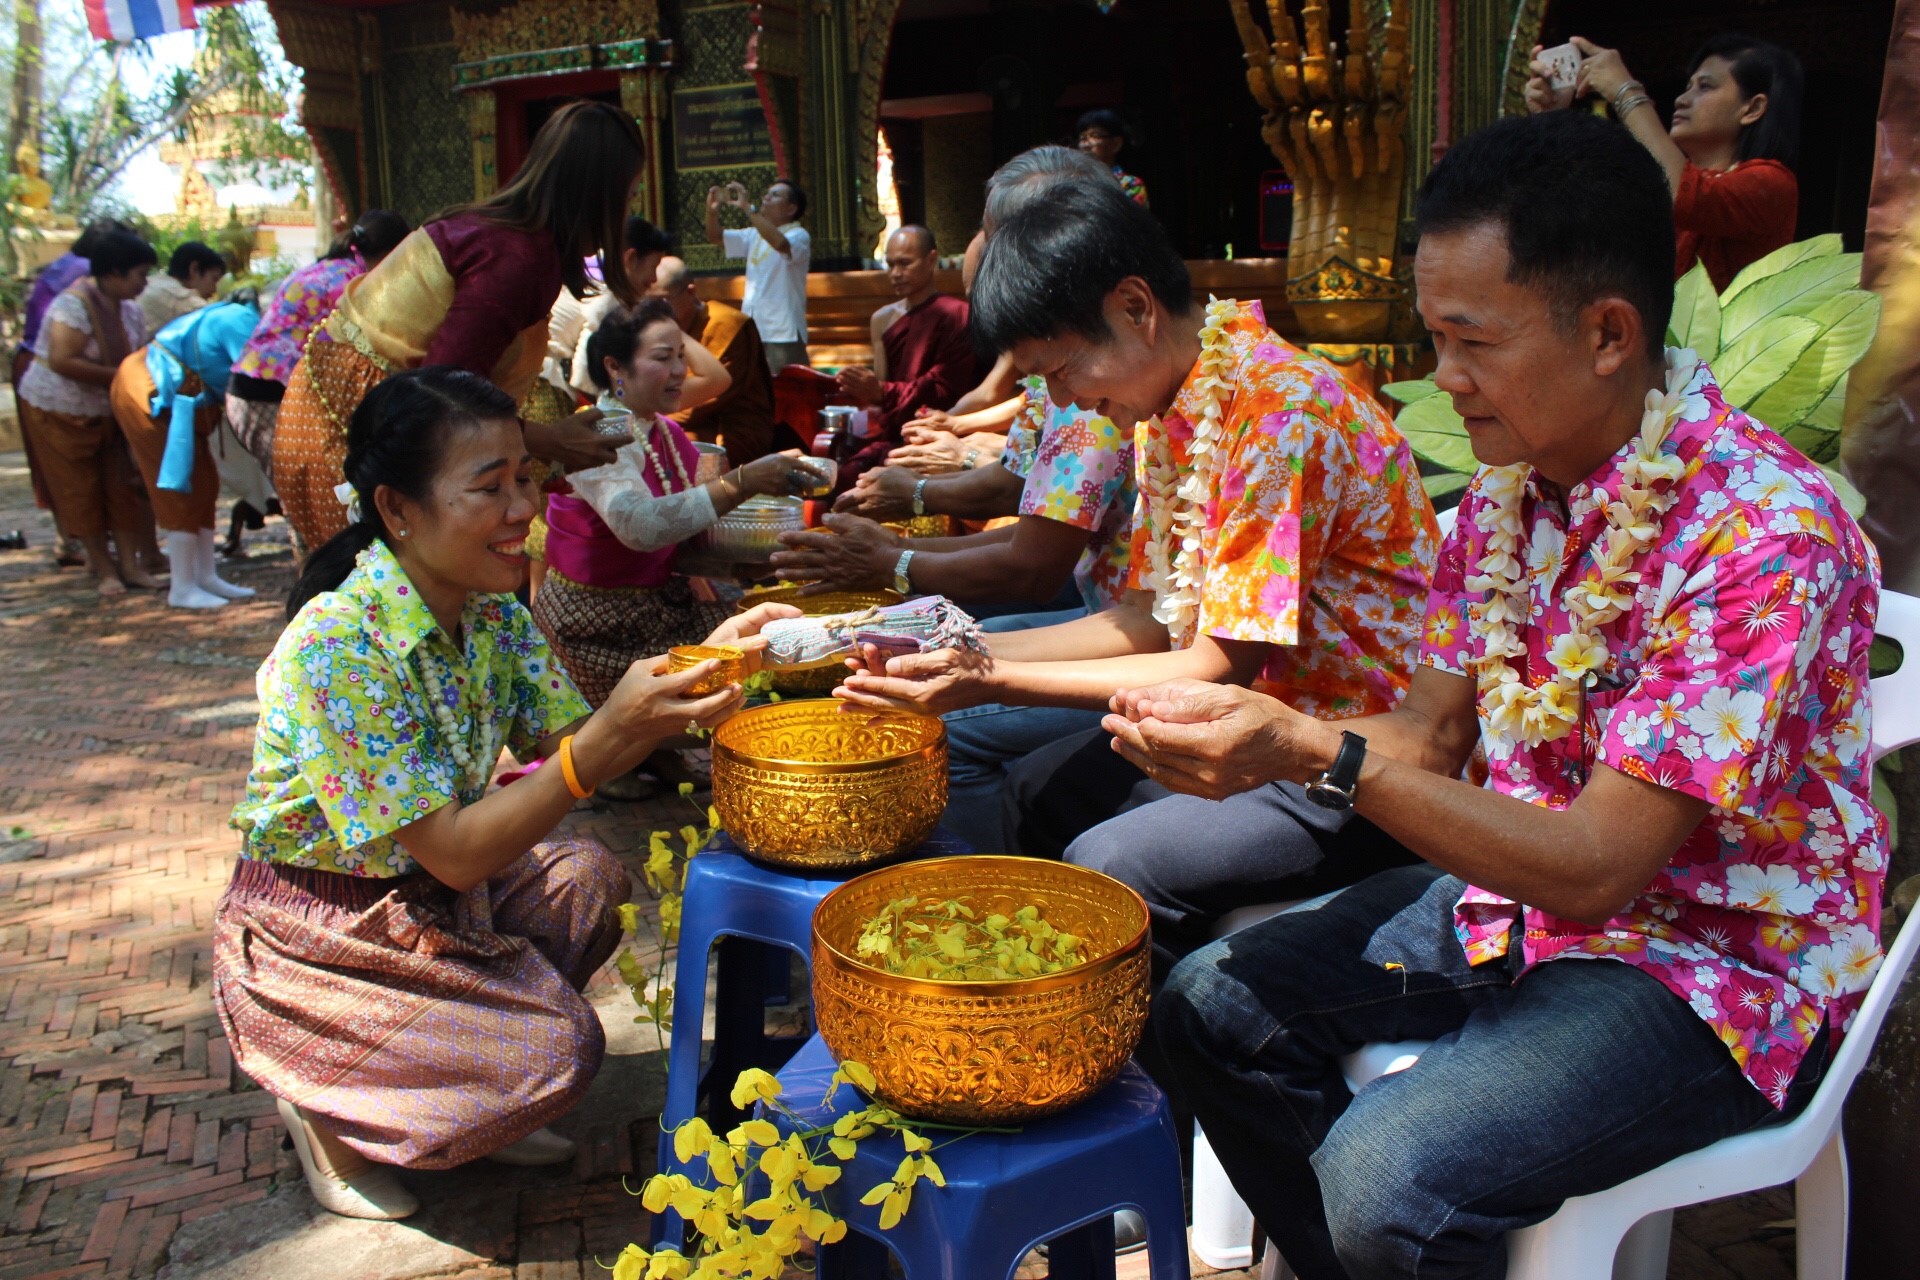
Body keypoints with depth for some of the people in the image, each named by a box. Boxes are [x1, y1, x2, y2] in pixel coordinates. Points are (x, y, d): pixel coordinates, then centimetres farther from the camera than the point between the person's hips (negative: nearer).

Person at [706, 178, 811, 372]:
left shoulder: (799, 235, -7)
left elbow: (781, 243, -29)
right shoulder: (755, 235, 16)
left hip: (783, 334, -8)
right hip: (752, 332, 8)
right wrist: (712, 211, -6)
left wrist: (747, 208, -29)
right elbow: (716, 237, 15)